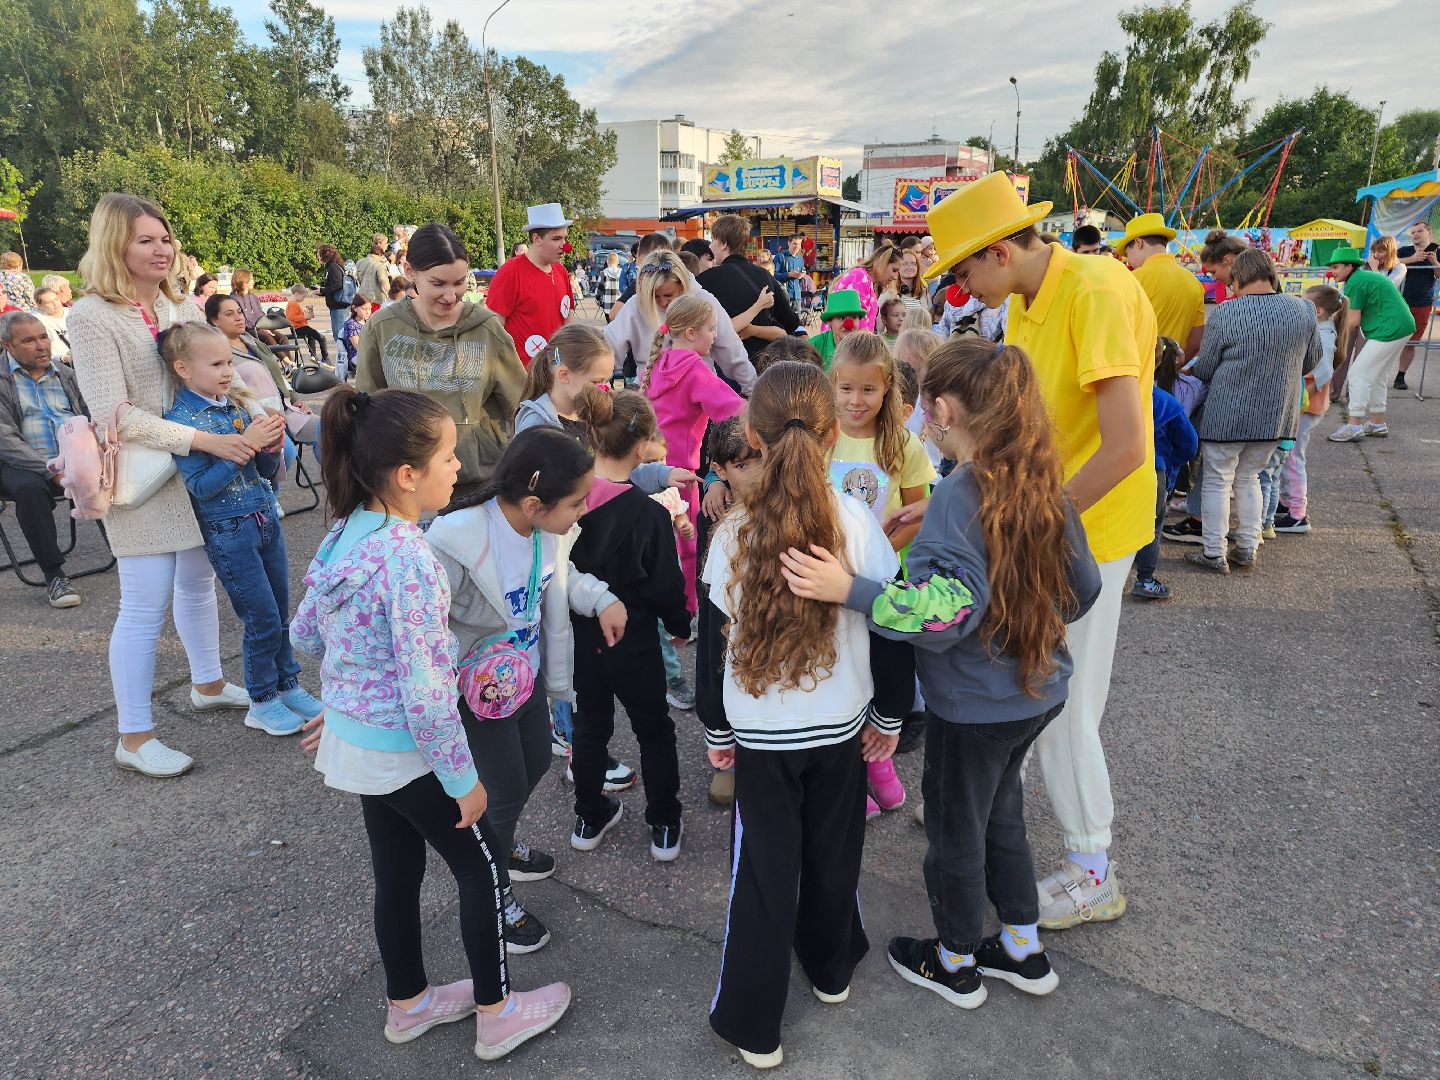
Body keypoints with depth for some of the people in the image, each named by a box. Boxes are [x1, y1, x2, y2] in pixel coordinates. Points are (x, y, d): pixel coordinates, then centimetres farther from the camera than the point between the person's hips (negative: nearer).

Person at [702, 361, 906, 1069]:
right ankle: (831, 969, 45)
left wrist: (716, 730, 6)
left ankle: (752, 1024, 23)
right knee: (833, 851, 23)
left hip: (761, 732, -1)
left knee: (763, 869, 12)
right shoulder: (858, 523, -12)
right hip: (841, 725, 2)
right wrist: (890, 716, 8)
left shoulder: (734, 533, -14)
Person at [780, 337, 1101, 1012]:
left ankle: (955, 964, 38)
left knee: (955, 829, 15)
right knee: (1000, 813, 27)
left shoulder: (961, 494, -26)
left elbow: (949, 606, -36)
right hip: (1039, 688, 8)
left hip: (975, 704, -7)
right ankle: (1024, 950, 43)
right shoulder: (1044, 484, -3)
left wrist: (849, 590, -41)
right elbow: (1082, 587, 5)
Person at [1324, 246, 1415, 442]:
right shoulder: (1367, 276, 19)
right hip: (1403, 326, 10)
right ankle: (1378, 424, 24)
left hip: (1389, 330, -10)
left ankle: (1354, 426, -11)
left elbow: (1353, 321, -14)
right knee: (1378, 377, 17)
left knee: (1358, 374, -10)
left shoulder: (1355, 283, -12)